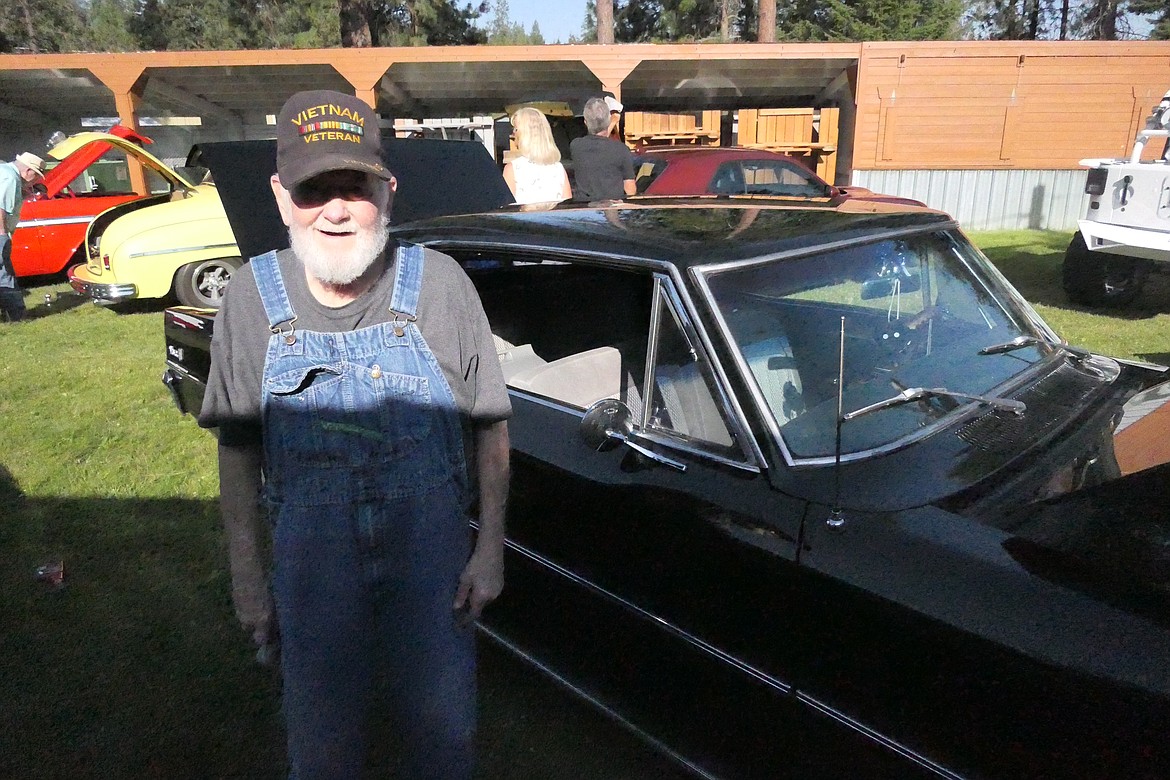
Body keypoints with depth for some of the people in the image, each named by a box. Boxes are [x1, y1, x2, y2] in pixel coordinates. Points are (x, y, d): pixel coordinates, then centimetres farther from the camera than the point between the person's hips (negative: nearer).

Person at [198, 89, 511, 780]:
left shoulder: (438, 283, -9)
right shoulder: (252, 297, -4)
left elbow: (490, 425, -3)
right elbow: (239, 448, 3)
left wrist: (491, 549, -6)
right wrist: (247, 574, 2)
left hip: (434, 549, -1)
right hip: (311, 560, 1)